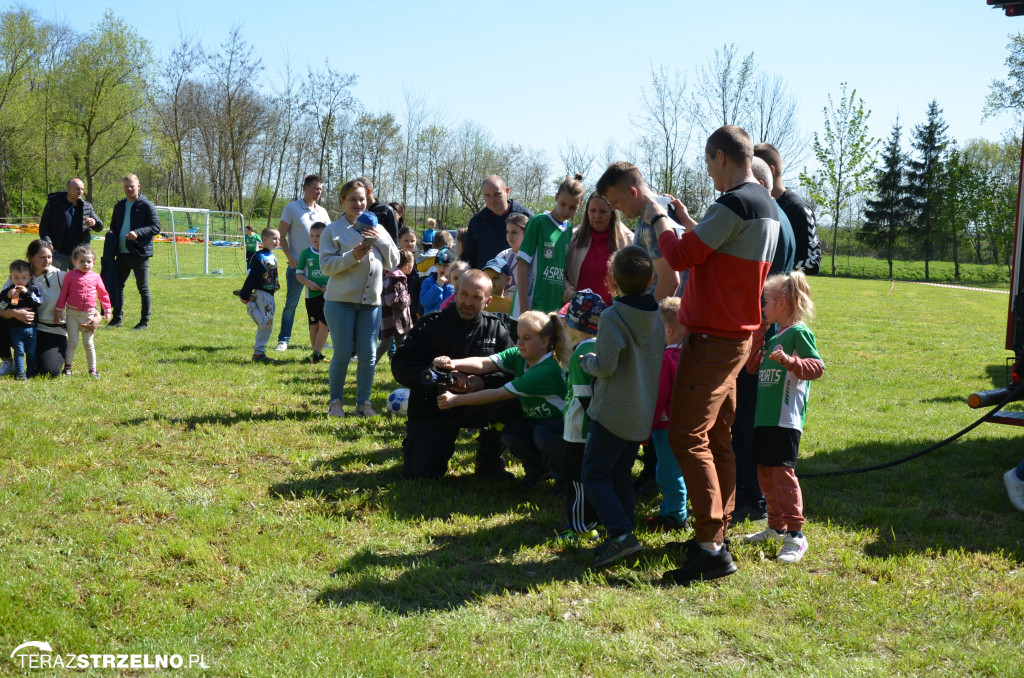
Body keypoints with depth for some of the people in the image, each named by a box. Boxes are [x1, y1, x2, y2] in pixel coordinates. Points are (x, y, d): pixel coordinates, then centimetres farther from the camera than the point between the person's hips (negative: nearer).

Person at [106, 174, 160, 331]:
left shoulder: (147, 206, -4)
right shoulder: (119, 206, 16)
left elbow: (156, 228, -10)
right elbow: (114, 226, 27)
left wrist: (138, 233, -24)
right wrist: (111, 233, 3)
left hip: (139, 253, -7)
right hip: (122, 253, 7)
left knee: (143, 288, 0)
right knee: (117, 285, 10)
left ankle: (145, 322, 7)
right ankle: (117, 319, 21)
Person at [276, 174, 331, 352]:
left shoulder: (322, 211, 11)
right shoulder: (292, 208, -2)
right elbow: (281, 235, -3)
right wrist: (290, 257, -12)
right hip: (297, 264, -4)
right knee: (291, 304, -1)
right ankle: (283, 340, 7)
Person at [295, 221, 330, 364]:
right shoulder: (306, 253, 3)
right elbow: (299, 274, 7)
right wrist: (309, 283, -12)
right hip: (312, 294, 2)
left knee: (323, 323, -7)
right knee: (314, 324, 7)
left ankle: (316, 354, -3)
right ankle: (318, 354, 16)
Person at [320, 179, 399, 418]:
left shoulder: (377, 228, 13)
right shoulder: (333, 230, 2)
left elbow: (393, 263, 9)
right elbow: (326, 265, -7)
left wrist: (380, 240, -6)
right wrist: (352, 256, -20)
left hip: (371, 301, 3)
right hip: (340, 301, -3)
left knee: (369, 354, 2)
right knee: (343, 353, -2)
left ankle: (363, 401, 15)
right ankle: (335, 400, 14)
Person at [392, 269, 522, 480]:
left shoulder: (496, 328, 2)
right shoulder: (430, 325, -5)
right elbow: (400, 367, -13)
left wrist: (484, 382, -27)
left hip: (476, 405, 2)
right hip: (432, 406, -1)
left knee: (515, 401, -27)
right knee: (419, 474, -16)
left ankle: (489, 462, -3)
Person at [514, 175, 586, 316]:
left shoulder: (569, 230, 13)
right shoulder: (538, 222, -5)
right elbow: (523, 266, -8)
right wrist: (524, 308, -13)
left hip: (557, 307, 6)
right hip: (532, 305, -6)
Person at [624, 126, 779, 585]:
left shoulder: (734, 204, -17)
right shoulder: (765, 206, 15)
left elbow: (681, 257, -17)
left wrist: (659, 219, -2)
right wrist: (687, 223, 19)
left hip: (712, 338, -10)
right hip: (737, 336, 10)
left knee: (687, 436, -9)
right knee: (717, 438, 13)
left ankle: (711, 547, -9)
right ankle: (716, 536, 19)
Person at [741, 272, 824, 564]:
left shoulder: (799, 332, -8)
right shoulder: (774, 336, 18)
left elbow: (817, 366, -16)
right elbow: (753, 367, 23)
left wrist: (788, 360, -32)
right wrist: (756, 341, 10)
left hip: (785, 419, -10)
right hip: (764, 417, 10)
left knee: (782, 472, -12)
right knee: (765, 472, 15)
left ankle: (795, 535, -7)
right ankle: (776, 526, 28)